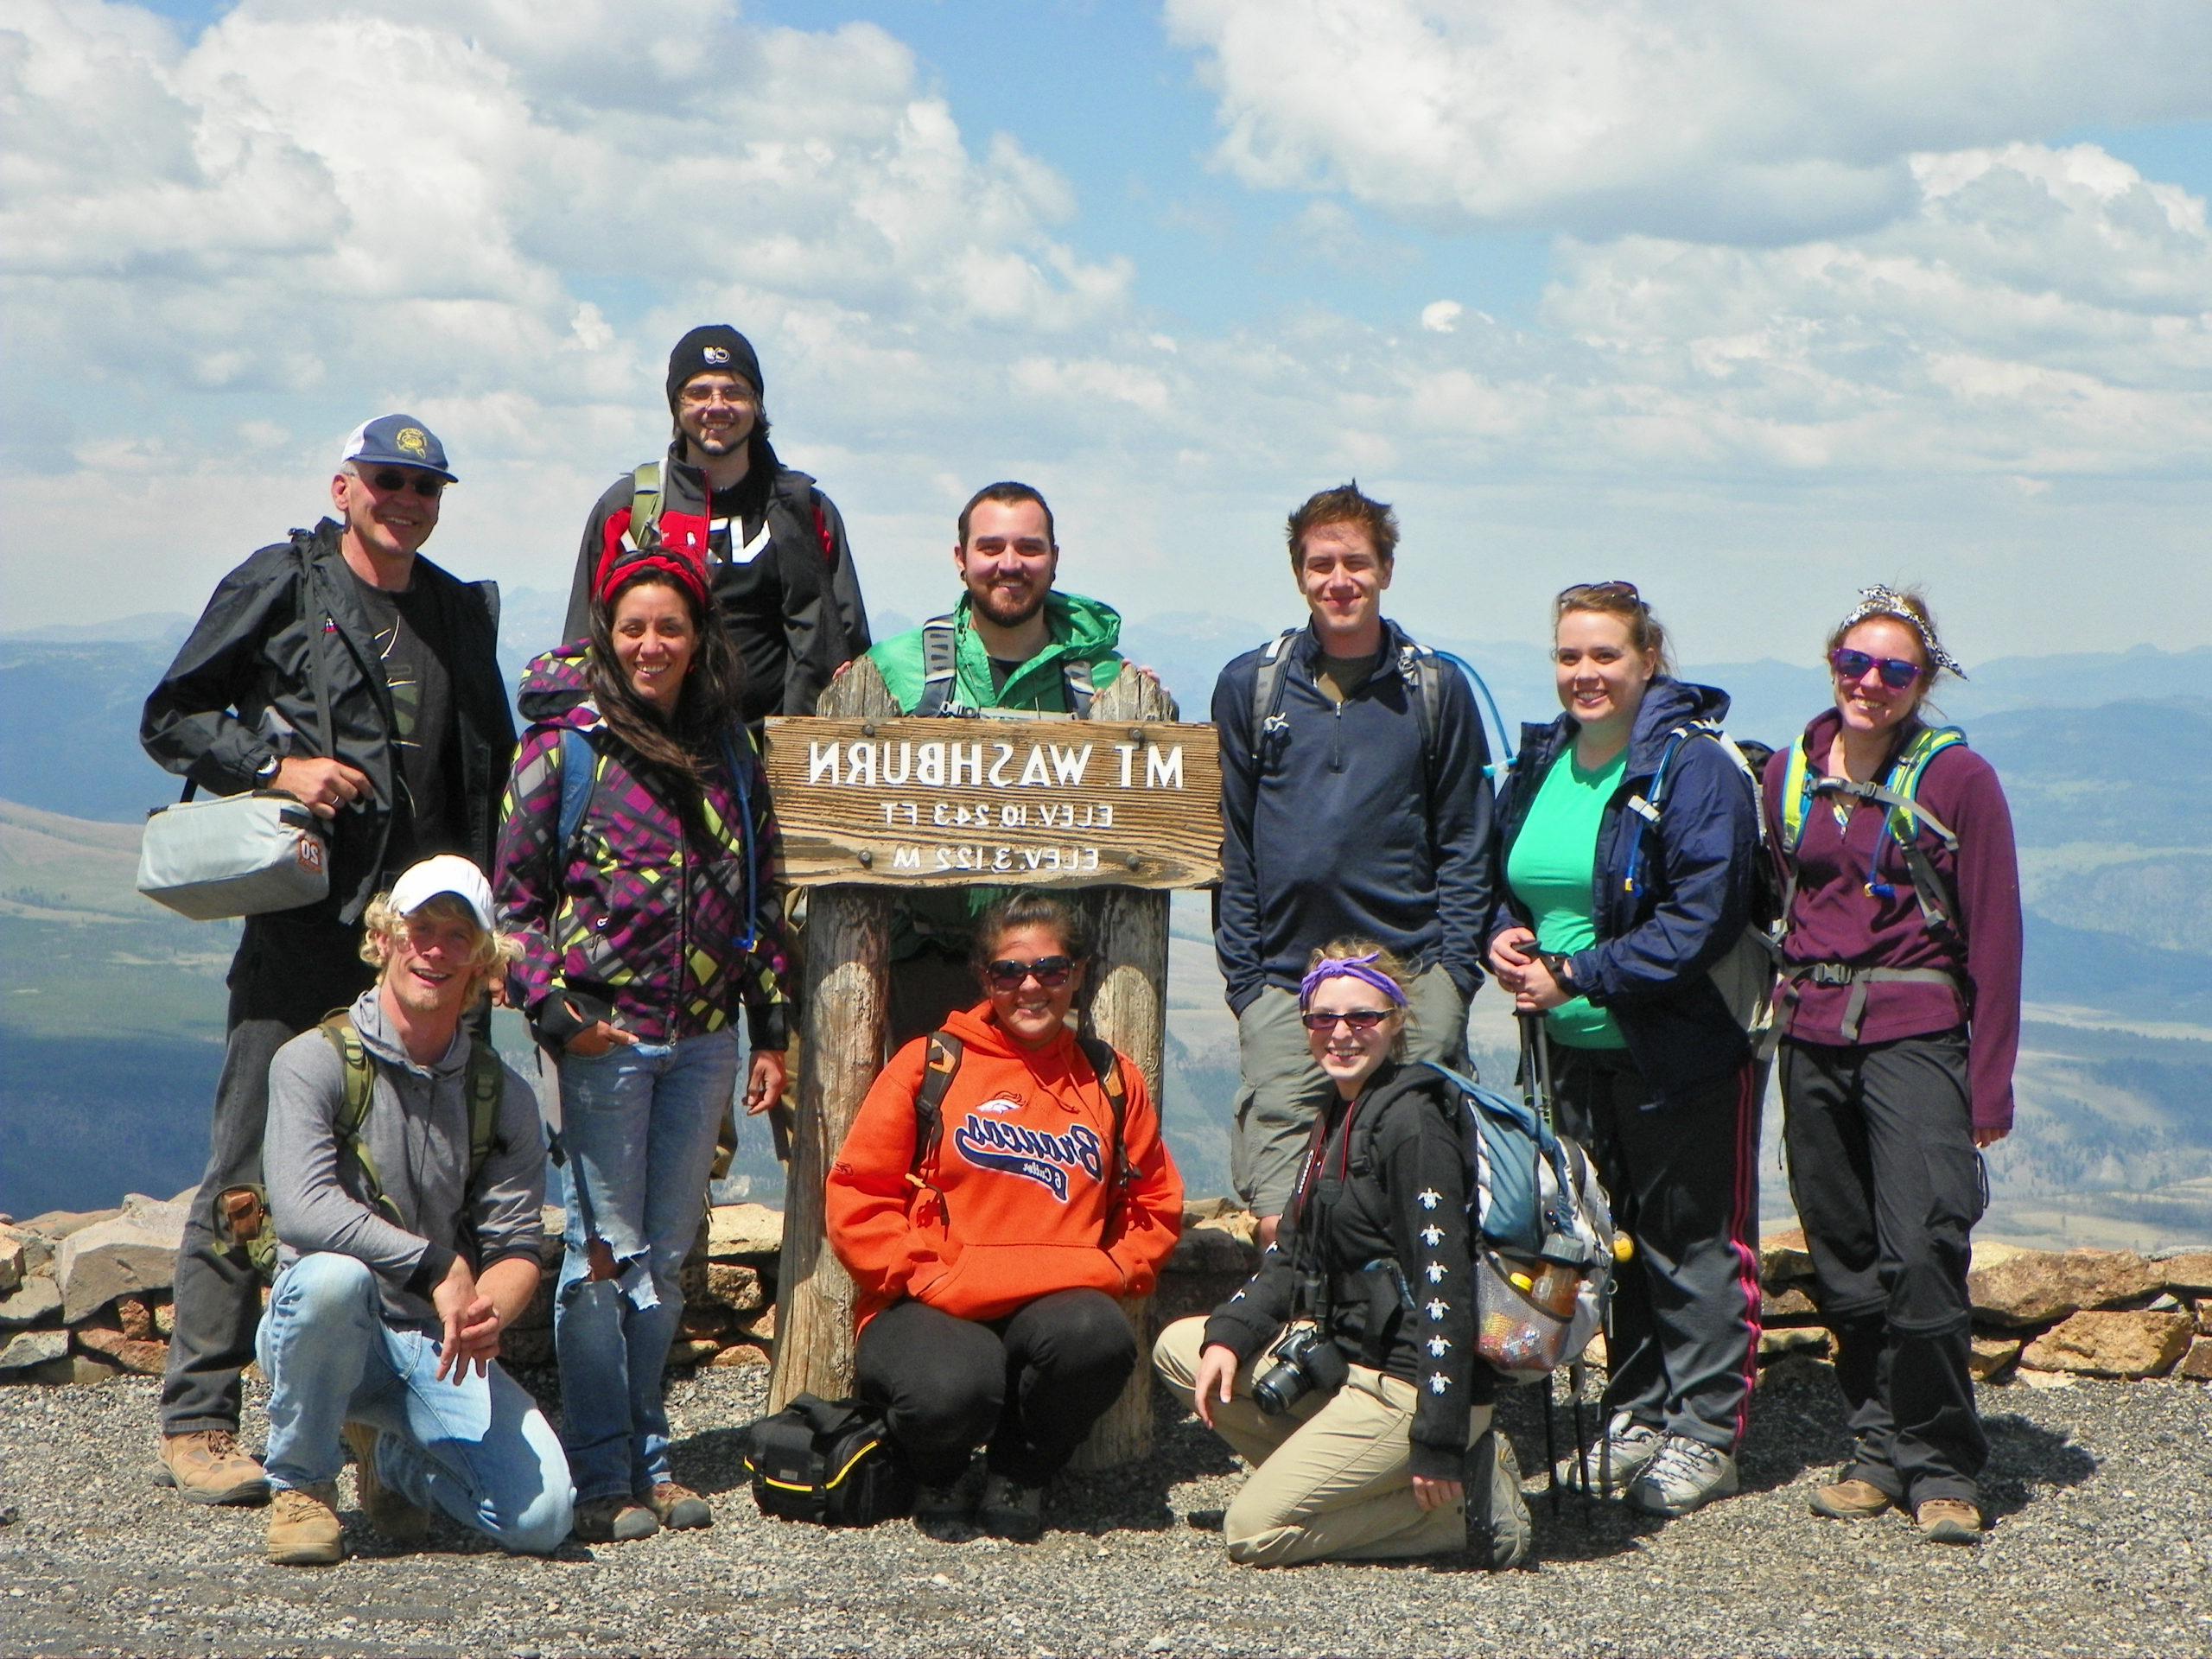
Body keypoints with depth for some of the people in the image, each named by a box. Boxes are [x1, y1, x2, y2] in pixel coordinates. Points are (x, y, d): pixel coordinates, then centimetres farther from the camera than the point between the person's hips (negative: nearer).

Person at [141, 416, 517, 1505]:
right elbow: (170, 718, 2)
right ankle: (197, 1421, -1)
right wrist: (275, 764, -13)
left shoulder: (463, 614, 16)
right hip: (301, 932, -5)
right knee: (250, 1177, -6)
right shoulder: (278, 588, 2)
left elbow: (490, 776, 21)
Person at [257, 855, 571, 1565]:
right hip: (324, 1337, -3)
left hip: (441, 1347, 3)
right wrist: (438, 1269, -26)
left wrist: (488, 1311, -24)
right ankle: (299, 1486, -11)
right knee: (334, 1276, -39)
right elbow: (302, 1209, -22)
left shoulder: (503, 1096, 5)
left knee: (540, 1516, -17)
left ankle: (395, 1457, 17)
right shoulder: (315, 1062, -7)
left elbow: (515, 1248, 0)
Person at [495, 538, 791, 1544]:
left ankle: (648, 1457, 19)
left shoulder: (729, 752, 11)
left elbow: (759, 895, 16)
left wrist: (772, 1027, 13)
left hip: (704, 1037, 5)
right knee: (606, 1251, -2)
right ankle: (601, 1474, 4)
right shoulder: (564, 746, -3)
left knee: (668, 1252, 10)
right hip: (607, 1034, -4)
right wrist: (552, 1007, -13)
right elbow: (515, 896, -2)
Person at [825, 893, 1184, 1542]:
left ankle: (1019, 1476, -2)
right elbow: (857, 1195, 3)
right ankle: (942, 1478, 5)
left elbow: (1155, 1203, 21)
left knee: (1099, 1337, -34)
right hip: (932, 1310, -2)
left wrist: (1113, 1270, 3)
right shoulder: (930, 1064, 4)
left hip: (1054, 1307, 3)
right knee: (951, 1389, -36)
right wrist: (920, 1274, -8)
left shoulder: (1112, 1079, 13)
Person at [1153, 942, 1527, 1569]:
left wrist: (1439, 1443, -25)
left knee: (1255, 1533, -11)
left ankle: (1465, 1504, -4)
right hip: (1342, 1358, 10)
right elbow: (1292, 1256, 16)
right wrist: (1230, 1333, -3)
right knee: (1179, 1348, 12)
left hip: (1408, 1382, -10)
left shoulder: (1412, 1122, -17)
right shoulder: (1338, 1116, 14)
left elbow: (1444, 1281, -22)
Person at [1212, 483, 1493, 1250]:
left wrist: (1455, 968, -1)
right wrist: (1243, 976, 2)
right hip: (1284, 979, 0)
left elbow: (1465, 842, 9)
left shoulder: (1437, 689, 8)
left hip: (1414, 980, 0)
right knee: (1281, 1225, -7)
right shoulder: (1248, 687, 8)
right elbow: (1230, 845, 9)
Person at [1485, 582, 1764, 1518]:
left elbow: (1702, 916, -21)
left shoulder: (1694, 769, -14)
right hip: (1577, 1053, 7)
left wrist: (1577, 975, -21)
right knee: (1610, 1238, 15)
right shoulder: (1538, 766, 8)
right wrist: (1504, 937, -3)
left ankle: (1704, 1434, 9)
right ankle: (1636, 1416, 27)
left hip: (1684, 1049, -7)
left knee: (1693, 1241, 0)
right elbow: (1504, 879, 20)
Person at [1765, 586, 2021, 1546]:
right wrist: (1799, 996, 10)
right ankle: (1878, 1449, 19)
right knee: (1843, 1260, 6)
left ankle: (1942, 1469, -2)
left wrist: (1989, 1087, -6)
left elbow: (1993, 939, -2)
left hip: (1916, 1034, -4)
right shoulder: (1788, 777, 10)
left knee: (1920, 1253, -14)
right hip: (1813, 1037, 5)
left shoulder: (1958, 781, -3)